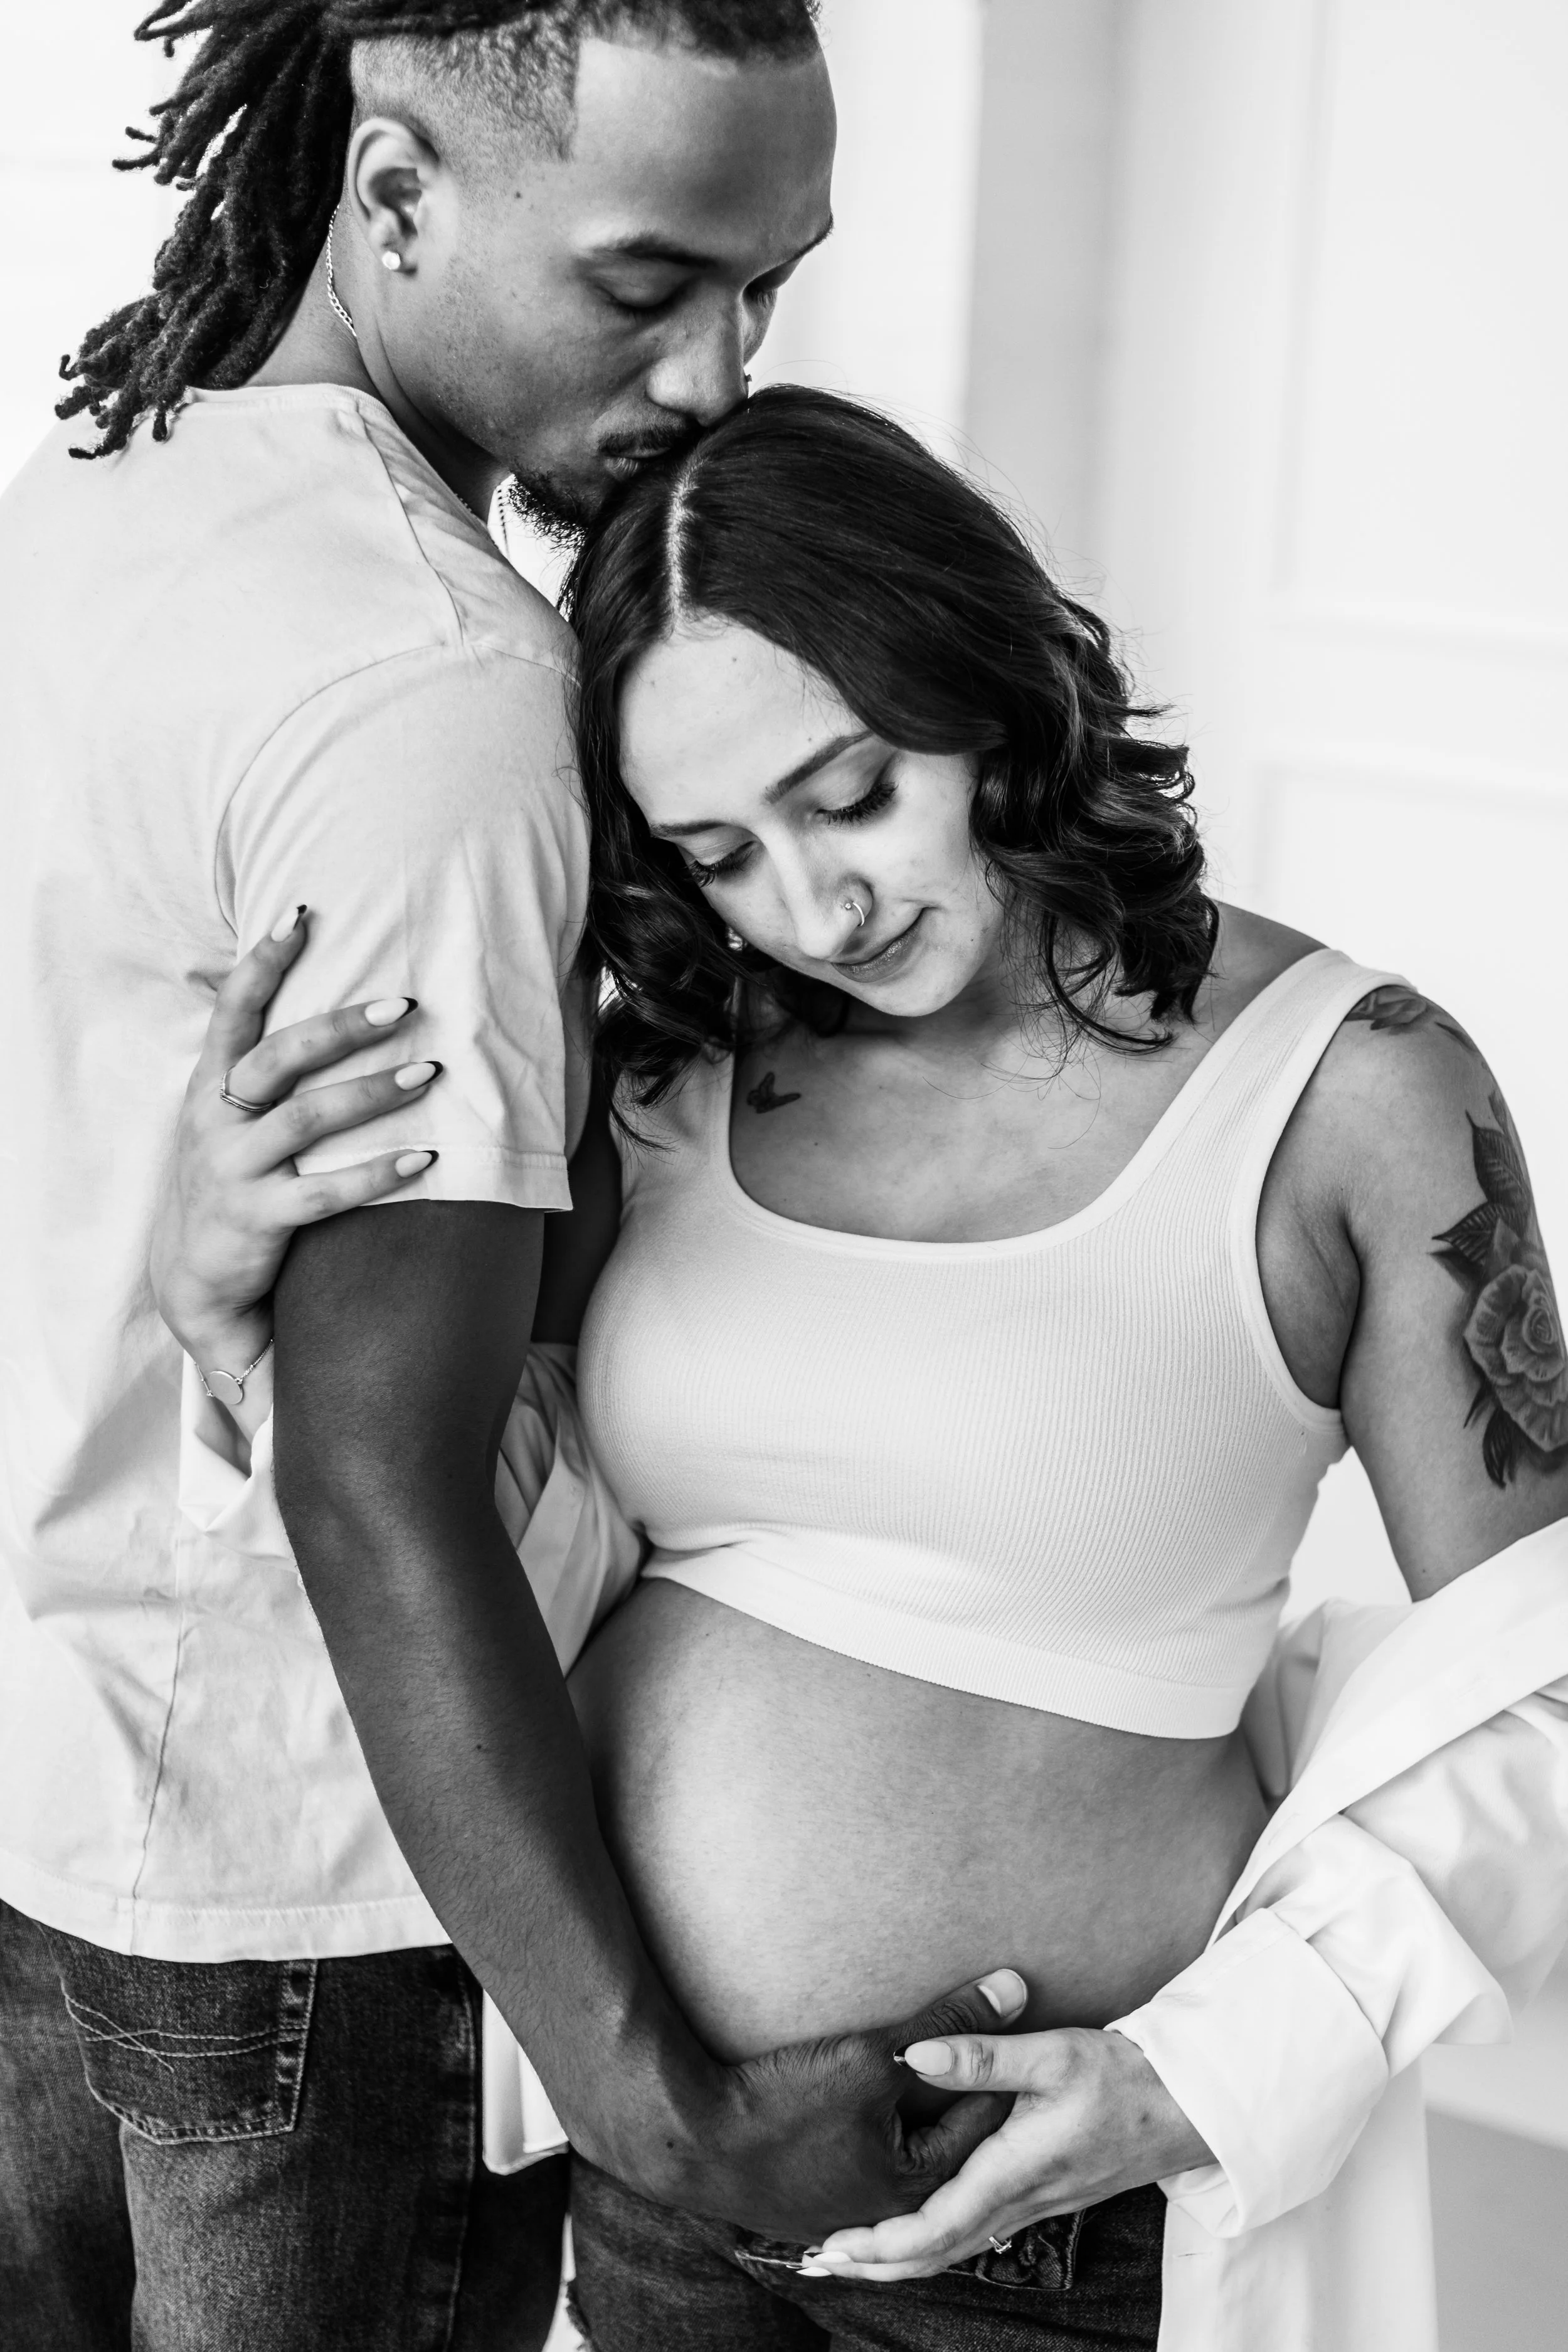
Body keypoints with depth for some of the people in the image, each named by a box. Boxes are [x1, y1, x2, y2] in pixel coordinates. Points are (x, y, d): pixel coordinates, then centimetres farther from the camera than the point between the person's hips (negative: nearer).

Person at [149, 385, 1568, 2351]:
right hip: (636, 2106, 4)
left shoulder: (1349, 1089, -12)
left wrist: (1214, 2083, -15)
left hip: (1049, 2168, -3)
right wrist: (220, 1285, -16)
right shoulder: (682, 1067, -2)